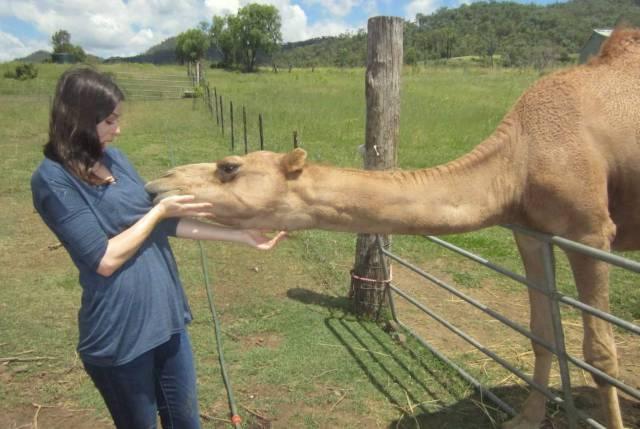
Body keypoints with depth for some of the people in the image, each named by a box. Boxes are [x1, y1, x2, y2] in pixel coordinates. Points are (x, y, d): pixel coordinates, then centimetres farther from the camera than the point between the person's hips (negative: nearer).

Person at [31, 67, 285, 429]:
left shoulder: (113, 157, 6)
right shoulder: (53, 179, -16)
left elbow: (162, 224, 9)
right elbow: (105, 260, -20)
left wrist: (241, 235, 6)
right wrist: (159, 210, -10)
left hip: (165, 316, 7)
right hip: (119, 332, -7)